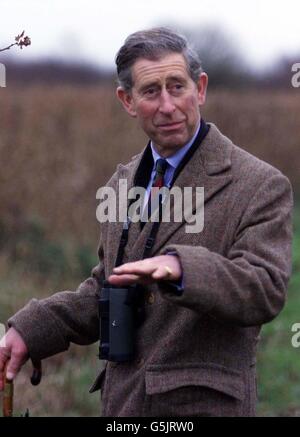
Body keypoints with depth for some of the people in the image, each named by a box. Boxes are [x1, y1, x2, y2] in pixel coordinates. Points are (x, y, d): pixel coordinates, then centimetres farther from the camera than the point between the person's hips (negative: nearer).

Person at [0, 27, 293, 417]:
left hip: (203, 404, -6)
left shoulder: (261, 186, -8)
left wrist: (180, 268, -35)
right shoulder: (123, 183, 13)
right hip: (123, 400, 6)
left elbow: (266, 291, -19)